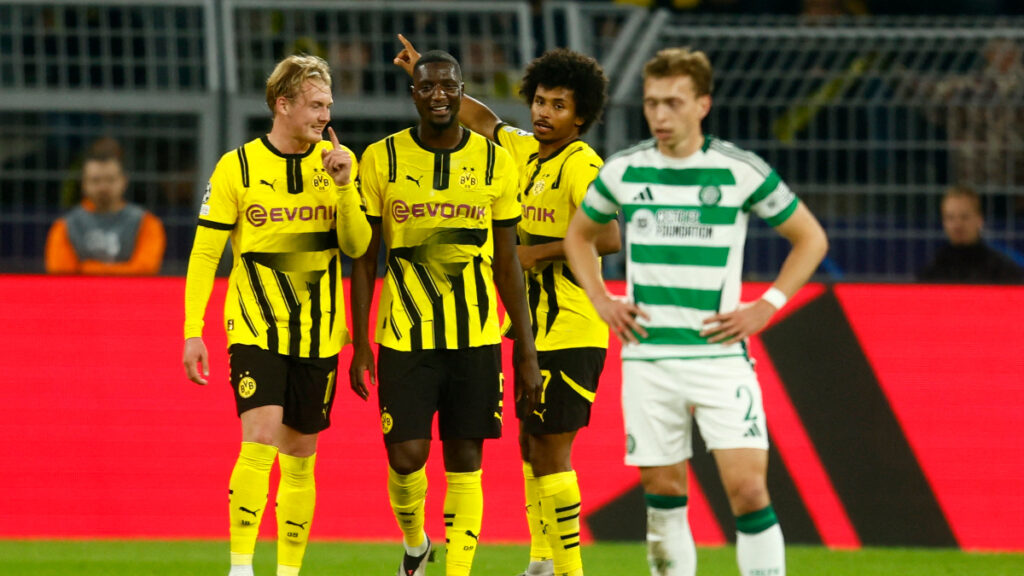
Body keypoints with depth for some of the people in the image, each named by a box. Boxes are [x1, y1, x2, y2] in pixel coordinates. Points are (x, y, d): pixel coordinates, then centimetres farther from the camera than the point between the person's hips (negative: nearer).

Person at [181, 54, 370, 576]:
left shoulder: (335, 163, 6)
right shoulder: (237, 167, -3)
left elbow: (356, 247, 2)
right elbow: (204, 253, 0)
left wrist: (344, 186, -13)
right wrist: (192, 330, -6)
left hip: (317, 332, 3)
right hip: (255, 329, -3)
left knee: (300, 456, 7)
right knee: (260, 441, -19)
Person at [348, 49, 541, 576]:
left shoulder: (495, 162, 4)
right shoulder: (382, 160, 1)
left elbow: (507, 264, 8)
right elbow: (364, 259, 5)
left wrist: (527, 353, 6)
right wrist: (360, 344, 0)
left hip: (476, 338, 1)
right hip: (404, 337, -1)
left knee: (465, 465, 1)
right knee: (406, 458, -7)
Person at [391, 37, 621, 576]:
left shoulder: (580, 164, -15)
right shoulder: (527, 151, 10)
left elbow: (607, 238, -27)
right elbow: (484, 119, 28)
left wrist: (538, 252, -19)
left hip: (570, 331, -9)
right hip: (536, 327, 9)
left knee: (551, 451, -10)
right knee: (532, 445, 16)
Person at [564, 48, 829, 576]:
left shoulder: (742, 171, -3)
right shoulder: (624, 171, 4)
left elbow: (811, 239, 8)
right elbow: (578, 235, 23)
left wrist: (766, 308, -2)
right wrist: (601, 302, 8)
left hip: (719, 351, -2)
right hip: (648, 355, 2)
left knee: (748, 489, -12)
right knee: (663, 493, 5)